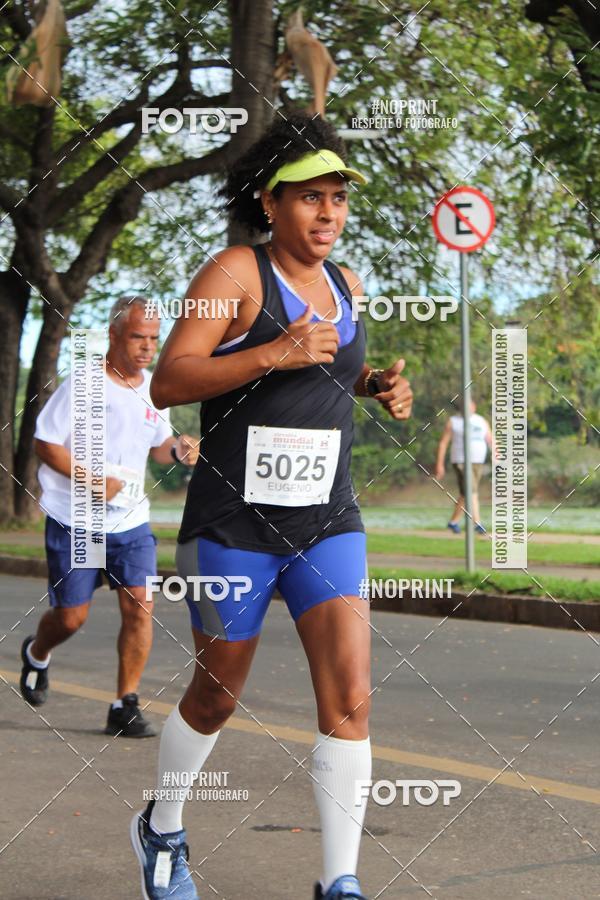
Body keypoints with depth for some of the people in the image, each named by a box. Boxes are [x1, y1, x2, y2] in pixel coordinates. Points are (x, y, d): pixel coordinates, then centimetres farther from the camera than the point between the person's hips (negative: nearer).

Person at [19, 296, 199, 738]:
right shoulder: (82, 384, -12)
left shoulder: (153, 389, 5)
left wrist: (177, 450, -5)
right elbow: (45, 444, -9)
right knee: (71, 616, 4)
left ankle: (125, 706, 0)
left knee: (140, 605, -10)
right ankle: (36, 655, 39)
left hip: (131, 522, 4)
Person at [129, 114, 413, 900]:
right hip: (233, 526, -4)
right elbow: (166, 383, -20)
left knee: (350, 697, -9)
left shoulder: (345, 286, 8)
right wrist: (274, 354, -30)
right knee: (217, 696, 12)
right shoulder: (236, 273, -11)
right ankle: (162, 829, 39)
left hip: (328, 524, 5)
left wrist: (378, 384, 8)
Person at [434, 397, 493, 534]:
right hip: (461, 461, -5)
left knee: (465, 494, 11)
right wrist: (440, 465, -6)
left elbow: (491, 441, 10)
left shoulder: (481, 421, 12)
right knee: (471, 492, -16)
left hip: (478, 462, 5)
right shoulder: (453, 422, 1)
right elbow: (443, 443, 0)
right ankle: (477, 522, -20)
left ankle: (453, 522, 23)